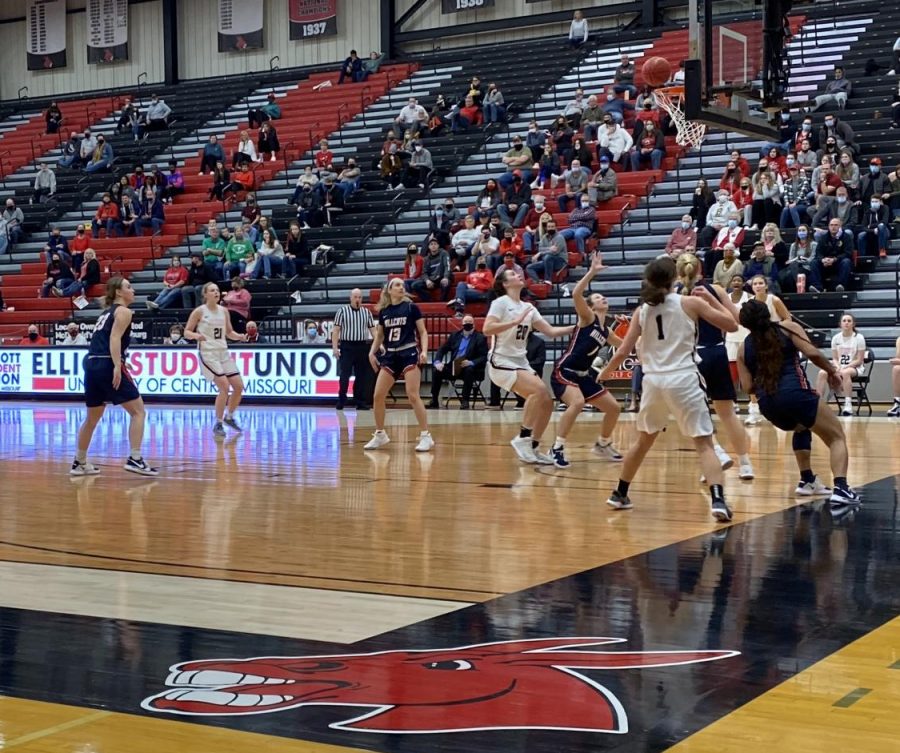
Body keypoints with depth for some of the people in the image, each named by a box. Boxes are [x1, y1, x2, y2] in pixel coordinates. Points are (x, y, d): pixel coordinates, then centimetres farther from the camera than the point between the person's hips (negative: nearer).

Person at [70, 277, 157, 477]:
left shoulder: (107, 312, 25)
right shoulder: (123, 311, -1)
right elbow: (115, 338, -15)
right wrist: (117, 366, -24)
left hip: (91, 363, 9)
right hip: (107, 365, -9)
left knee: (92, 418, 20)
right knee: (138, 411, -4)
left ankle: (79, 463, 26)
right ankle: (135, 459, -13)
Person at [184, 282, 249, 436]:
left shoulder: (223, 311, 9)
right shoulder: (199, 311, -6)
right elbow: (187, 332, -4)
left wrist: (240, 337, -2)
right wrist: (196, 335, -25)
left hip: (223, 352, 6)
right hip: (208, 353, -6)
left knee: (239, 386, 1)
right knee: (224, 387, -17)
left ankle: (229, 417, 24)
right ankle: (218, 424, -4)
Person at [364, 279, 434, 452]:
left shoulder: (411, 307, -1)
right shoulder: (383, 311, 9)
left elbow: (423, 332, 0)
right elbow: (379, 335, 19)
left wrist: (424, 351, -15)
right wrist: (372, 352, 6)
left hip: (409, 354, -4)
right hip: (390, 355, 5)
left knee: (413, 395, -15)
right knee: (378, 395, 0)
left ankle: (426, 436, -9)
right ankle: (380, 434, 16)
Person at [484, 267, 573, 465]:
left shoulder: (528, 307, 14)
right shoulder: (501, 302, -7)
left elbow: (551, 331, 12)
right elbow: (487, 329, -20)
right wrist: (515, 321, -24)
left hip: (521, 362, 8)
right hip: (501, 362, -8)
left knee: (547, 401, -2)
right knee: (539, 389, -26)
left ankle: (533, 448, 10)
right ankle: (523, 437, -16)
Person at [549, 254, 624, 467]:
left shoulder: (605, 331, 12)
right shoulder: (588, 318, -7)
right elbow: (576, 294, -27)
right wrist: (592, 271, -28)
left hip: (584, 375, 8)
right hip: (564, 371, -8)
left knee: (614, 408, 9)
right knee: (577, 402, -35)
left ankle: (603, 445, 31)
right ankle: (558, 448, -28)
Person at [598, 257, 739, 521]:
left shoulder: (642, 311, 8)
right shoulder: (691, 302, 1)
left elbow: (623, 352, 7)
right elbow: (731, 325, 6)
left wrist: (604, 373, 25)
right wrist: (711, 297, 17)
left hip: (653, 380, 4)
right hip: (683, 379, -3)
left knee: (644, 440, 23)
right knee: (704, 443, -3)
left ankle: (619, 494, 32)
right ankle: (717, 500, -20)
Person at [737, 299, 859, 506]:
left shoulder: (744, 348, 16)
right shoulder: (787, 328, 8)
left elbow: (748, 387, 11)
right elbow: (812, 353, -5)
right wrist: (831, 370, 11)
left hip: (768, 404, 5)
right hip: (795, 394, -4)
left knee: (801, 429, 36)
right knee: (836, 436, 7)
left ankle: (807, 481, 29)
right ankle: (840, 489, -15)